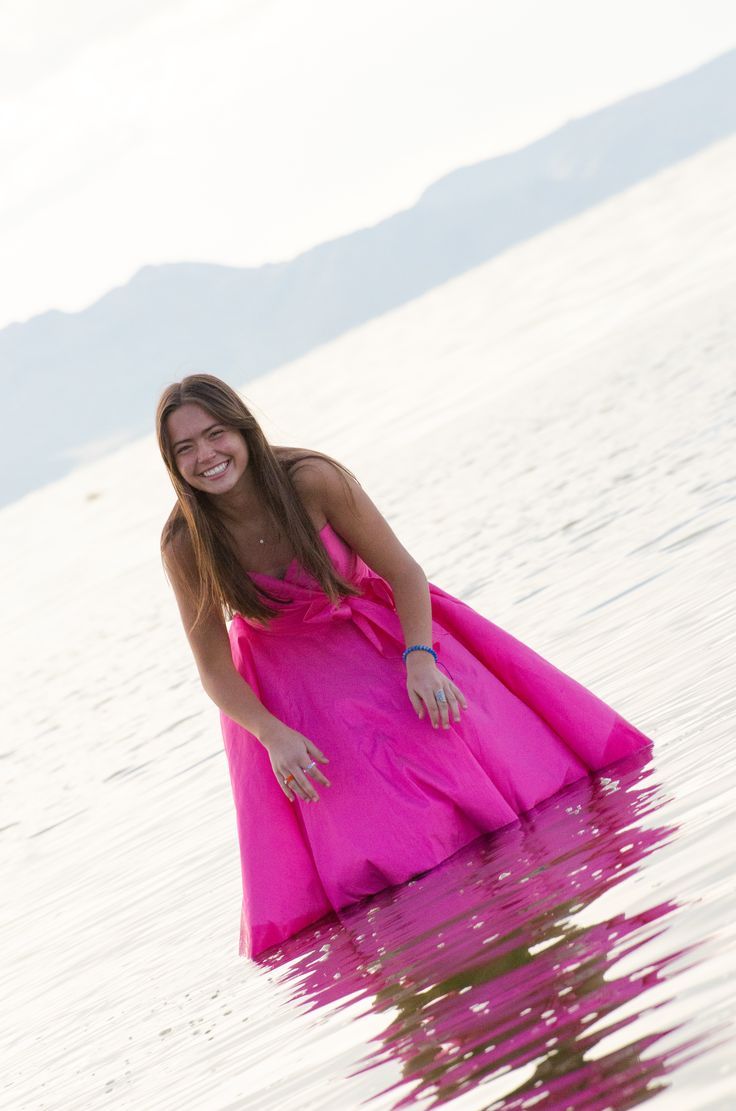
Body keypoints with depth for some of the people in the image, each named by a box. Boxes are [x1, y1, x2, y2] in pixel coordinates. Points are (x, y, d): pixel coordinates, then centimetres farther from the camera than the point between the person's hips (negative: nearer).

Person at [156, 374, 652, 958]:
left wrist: (419, 660, -32)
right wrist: (275, 737, -28)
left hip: (376, 629, 0)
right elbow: (215, 670, -13)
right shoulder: (184, 545, -23)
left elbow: (404, 572, -17)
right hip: (287, 681, 0)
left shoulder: (313, 480, -27)